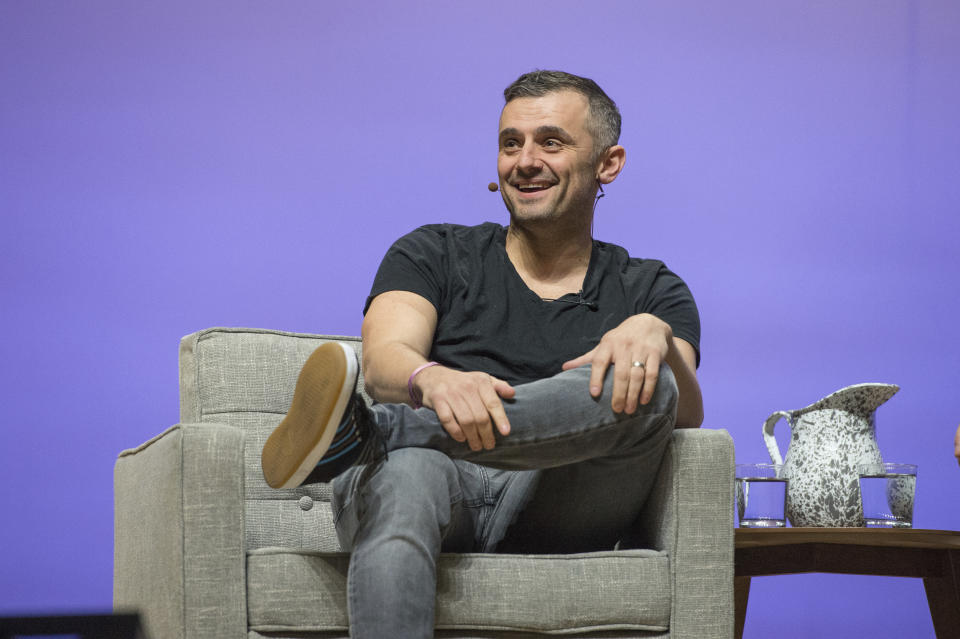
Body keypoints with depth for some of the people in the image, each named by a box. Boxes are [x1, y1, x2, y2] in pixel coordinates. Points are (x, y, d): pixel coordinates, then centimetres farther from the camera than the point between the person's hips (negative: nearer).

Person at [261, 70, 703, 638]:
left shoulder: (650, 291, 21)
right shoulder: (434, 255, 20)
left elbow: (686, 416, 2)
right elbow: (385, 360, -1)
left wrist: (654, 334, -22)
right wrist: (431, 379, -28)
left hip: (557, 516, 1)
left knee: (642, 385, -28)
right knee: (405, 474, -38)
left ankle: (361, 432, -39)